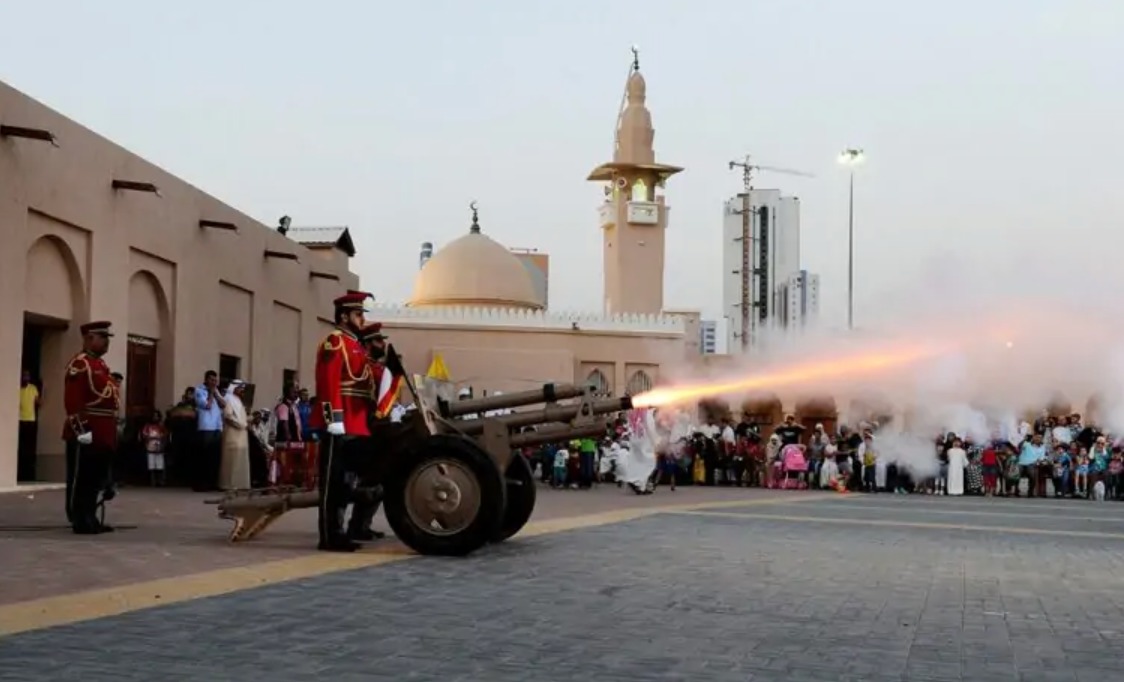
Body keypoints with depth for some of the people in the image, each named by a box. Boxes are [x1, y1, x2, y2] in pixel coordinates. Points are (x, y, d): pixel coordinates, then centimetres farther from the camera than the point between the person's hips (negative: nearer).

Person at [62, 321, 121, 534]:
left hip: (103, 434, 10)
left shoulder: (101, 365, 20)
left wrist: (110, 431, 20)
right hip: (86, 433, -10)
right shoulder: (79, 364, -11)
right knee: (80, 480, -3)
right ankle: (80, 522, 1)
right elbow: (72, 401, -20)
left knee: (96, 479, 13)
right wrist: (81, 429, -24)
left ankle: (90, 519, 19)